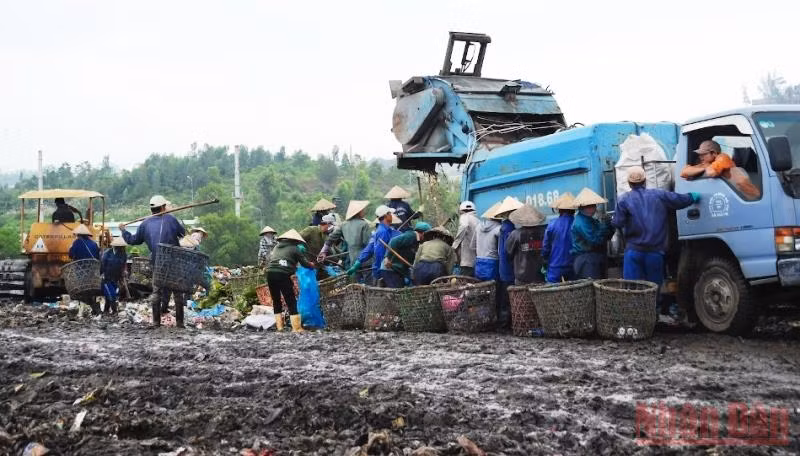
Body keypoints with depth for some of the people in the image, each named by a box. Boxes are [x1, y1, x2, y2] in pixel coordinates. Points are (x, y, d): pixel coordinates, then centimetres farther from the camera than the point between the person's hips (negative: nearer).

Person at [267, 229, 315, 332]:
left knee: (276, 301, 15)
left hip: (270, 273, 5)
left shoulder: (277, 246, 24)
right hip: (283, 274, -5)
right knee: (291, 301, 0)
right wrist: (312, 265, 34)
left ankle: (279, 326, 15)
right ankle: (296, 327, -3)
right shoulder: (295, 249, 10)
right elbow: (305, 264, 12)